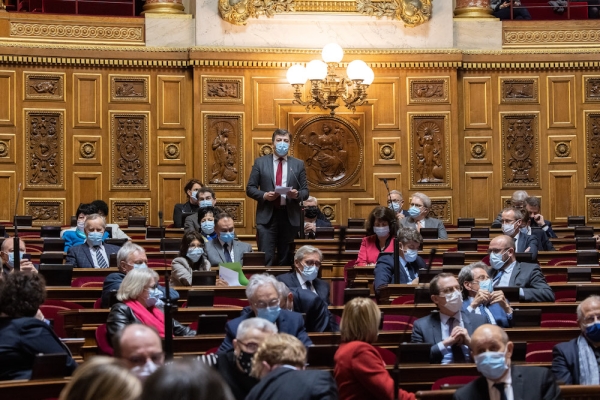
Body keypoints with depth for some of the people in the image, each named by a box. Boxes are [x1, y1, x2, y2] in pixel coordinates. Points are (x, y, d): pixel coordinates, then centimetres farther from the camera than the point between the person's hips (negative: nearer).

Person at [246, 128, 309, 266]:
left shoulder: (298, 164, 10)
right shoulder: (260, 162, 7)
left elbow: (305, 191, 10)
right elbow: (250, 188, 6)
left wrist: (297, 194, -13)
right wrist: (264, 195, -13)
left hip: (290, 217, 1)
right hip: (267, 216, -1)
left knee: (286, 259, 6)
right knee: (266, 259, -7)